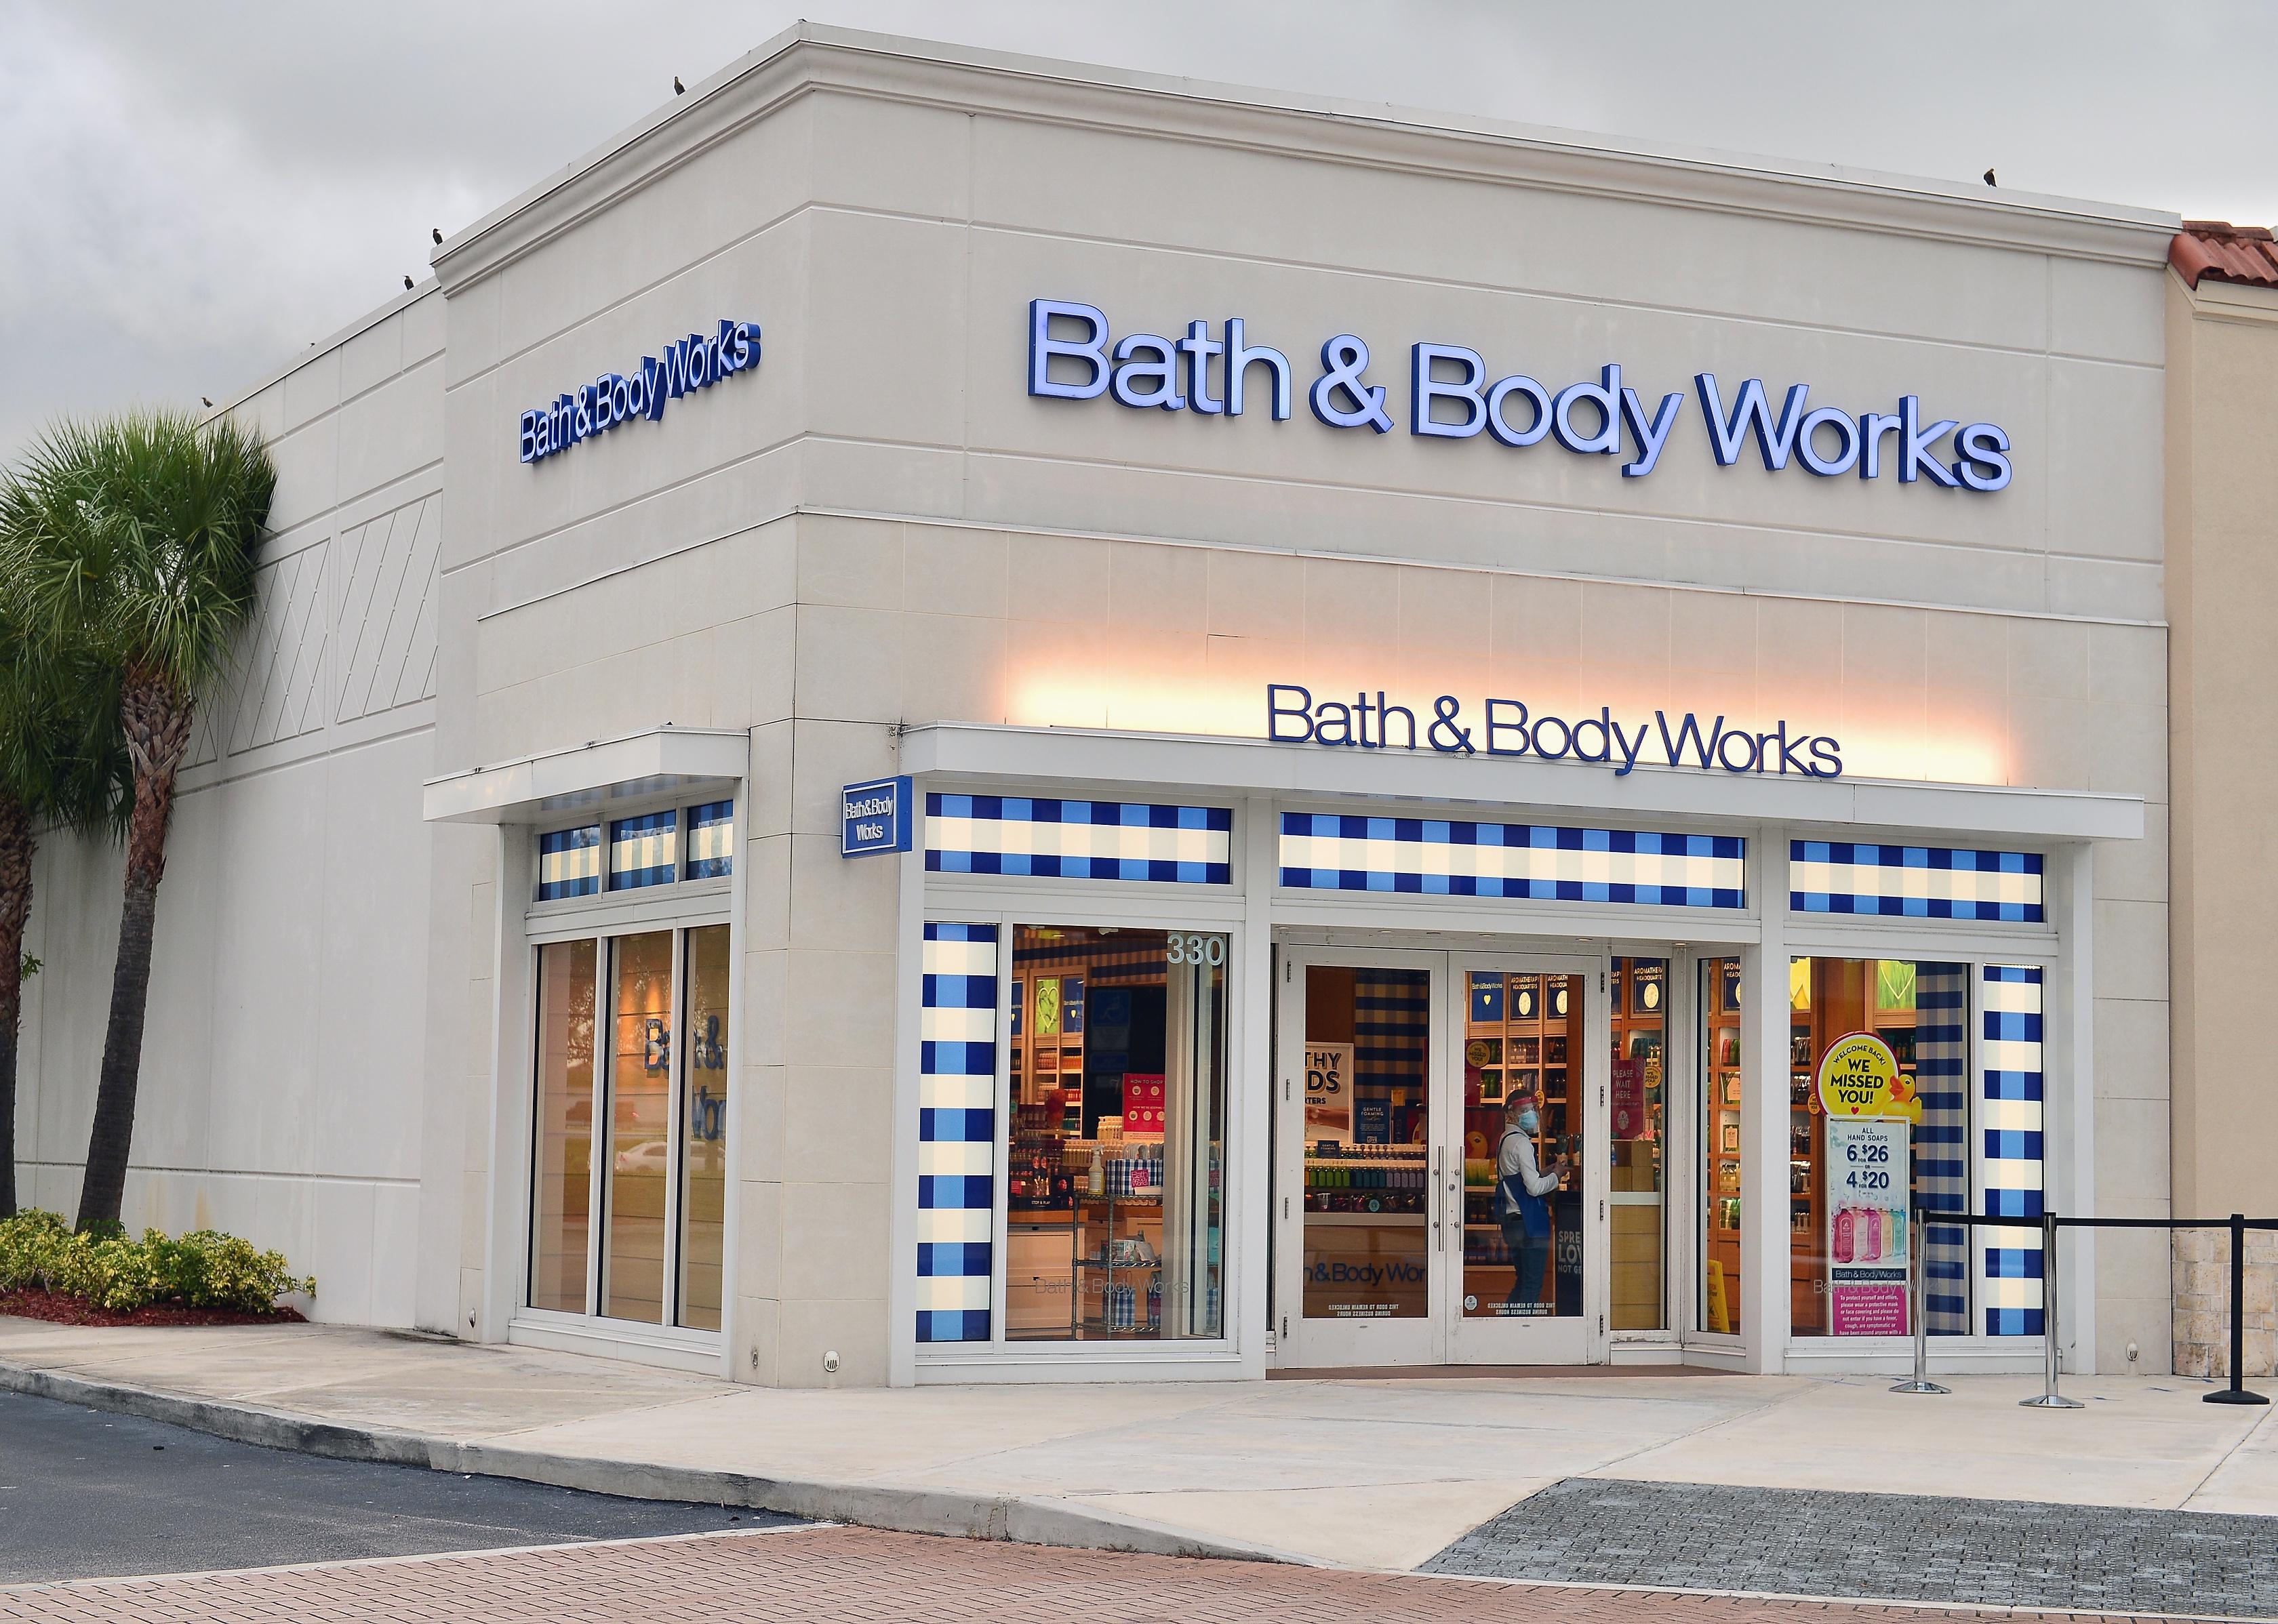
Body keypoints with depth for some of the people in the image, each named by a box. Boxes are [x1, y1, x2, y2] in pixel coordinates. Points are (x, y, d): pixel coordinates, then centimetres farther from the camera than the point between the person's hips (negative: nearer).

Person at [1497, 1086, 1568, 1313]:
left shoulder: (1506, 1141, 16)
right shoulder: (1521, 1143, -15)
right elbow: (1534, 1187, -20)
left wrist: (1550, 1170, 12)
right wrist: (1556, 1176, -4)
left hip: (1511, 1221, 10)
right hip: (1529, 1223, -10)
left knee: (1522, 1283, 18)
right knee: (1533, 1286, -4)